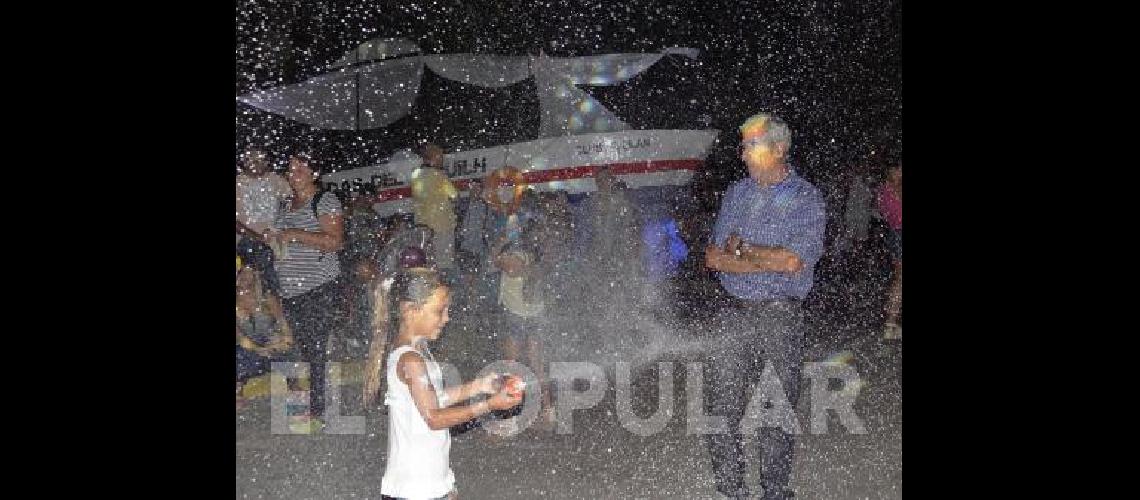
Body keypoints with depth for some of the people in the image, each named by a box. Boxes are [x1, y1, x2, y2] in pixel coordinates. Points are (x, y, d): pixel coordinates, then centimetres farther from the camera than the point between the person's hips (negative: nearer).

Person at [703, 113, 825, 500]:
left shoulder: (806, 199, -3)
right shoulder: (737, 193, 10)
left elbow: (793, 261, -16)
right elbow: (713, 257, 3)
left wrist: (741, 248, -4)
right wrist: (766, 263, -10)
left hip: (780, 317, -4)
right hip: (735, 313, 4)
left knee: (778, 410, 4)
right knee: (723, 407, 3)